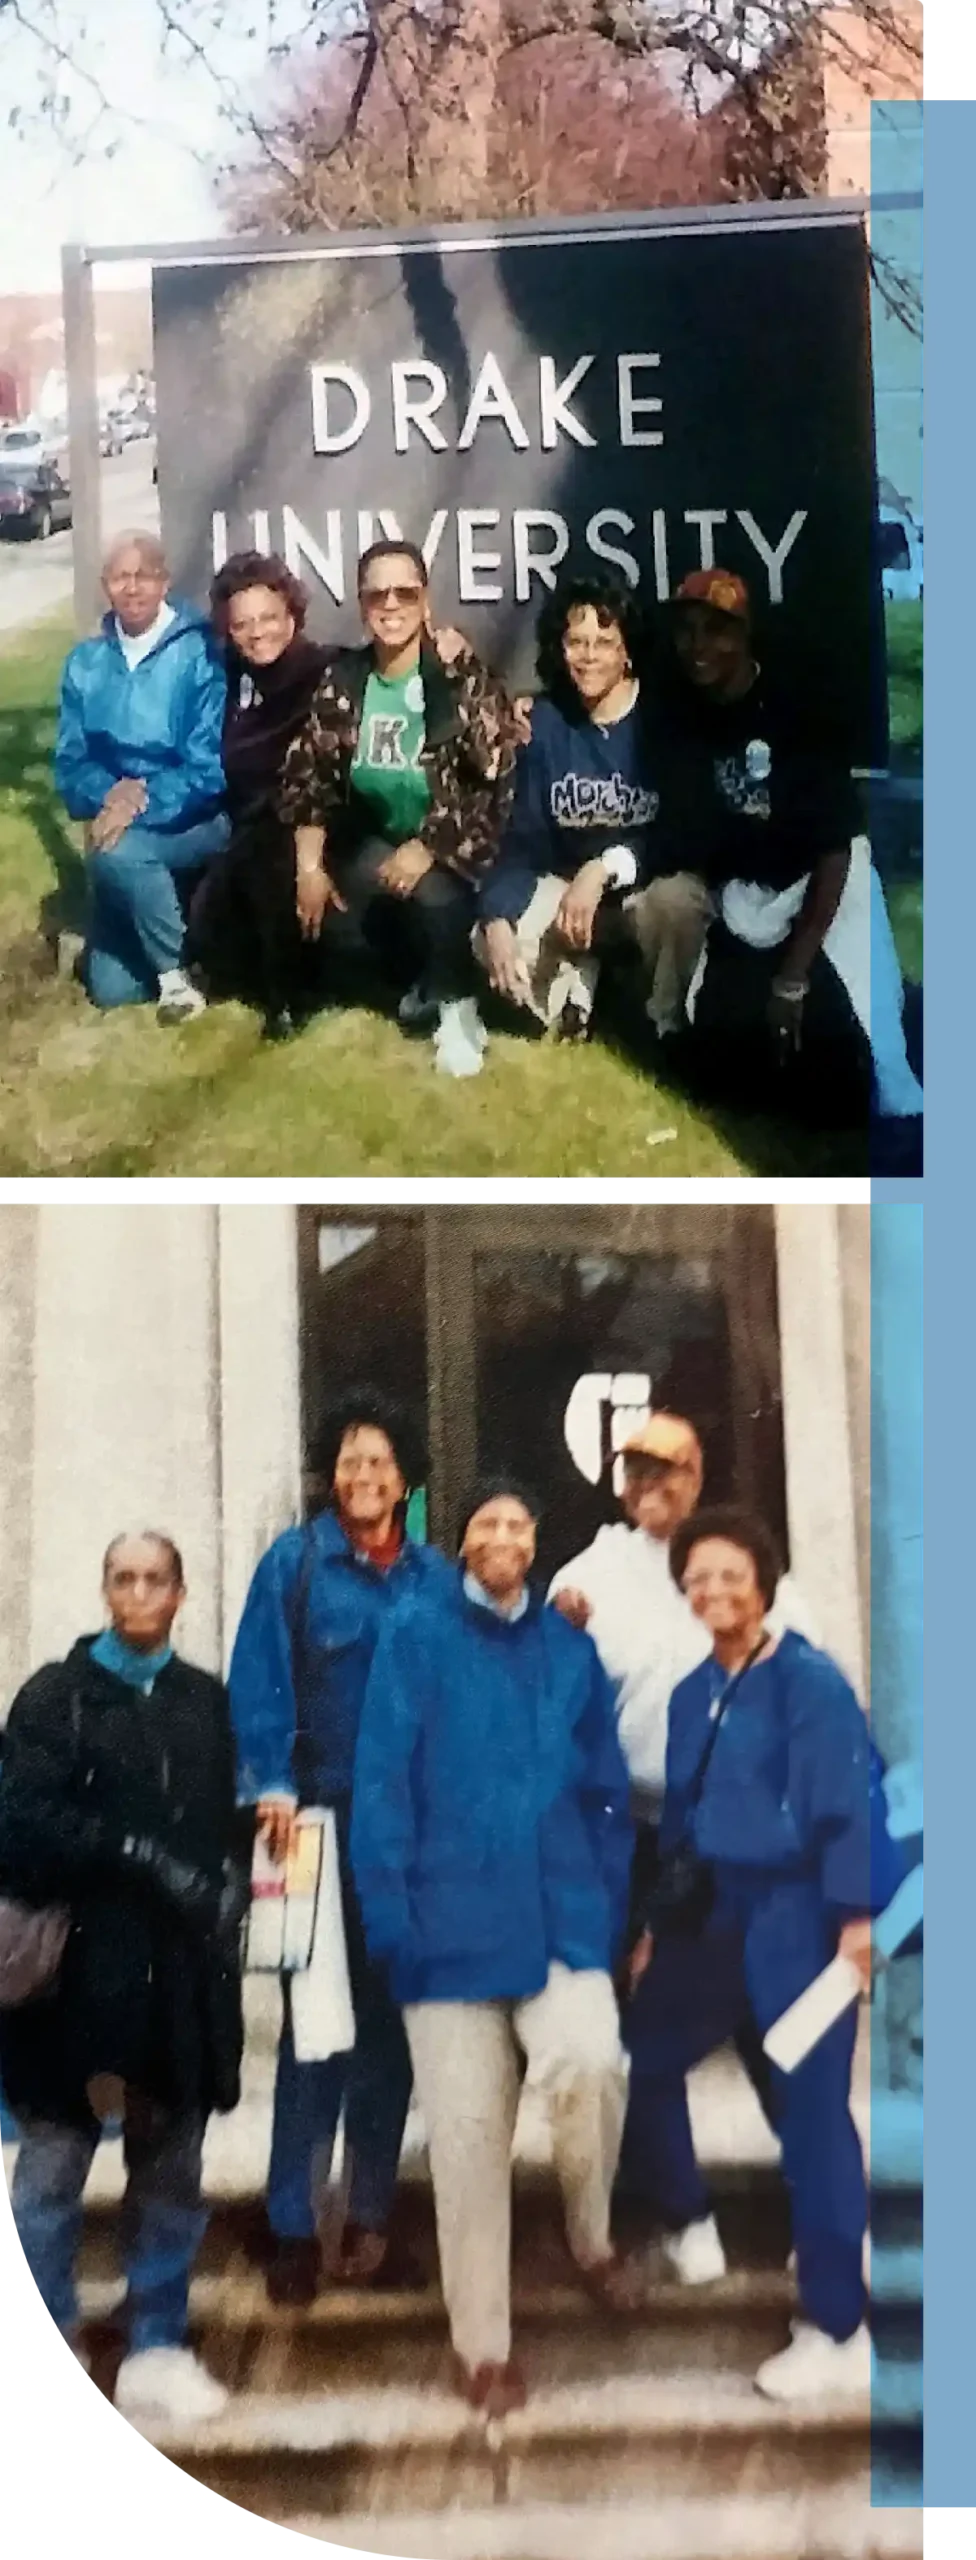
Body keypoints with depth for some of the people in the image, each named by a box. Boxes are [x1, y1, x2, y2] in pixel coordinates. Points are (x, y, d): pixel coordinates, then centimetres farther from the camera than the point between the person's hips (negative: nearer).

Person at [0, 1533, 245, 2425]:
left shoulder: (210, 1703, 12)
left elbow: (230, 1827, 11)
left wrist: (224, 1900, -7)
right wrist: (141, 1857, -16)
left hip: (182, 1977, 3)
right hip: (76, 1973, -3)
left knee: (170, 2174, 9)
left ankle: (157, 2351, 20)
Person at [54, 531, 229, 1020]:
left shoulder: (202, 653, -13)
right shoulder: (85, 662, 3)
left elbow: (210, 766, -18)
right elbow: (70, 763, 1)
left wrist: (141, 805, -29)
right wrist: (110, 794, -20)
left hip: (196, 823, -5)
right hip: (123, 831, 5)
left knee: (117, 853, -36)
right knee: (111, 990, -3)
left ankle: (177, 968, -13)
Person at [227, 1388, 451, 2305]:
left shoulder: (435, 1576, 10)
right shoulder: (294, 1562, 1)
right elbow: (258, 1684, -6)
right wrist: (272, 1786, -17)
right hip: (324, 1818, -3)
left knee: (390, 2021, 8)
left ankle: (371, 2222, 17)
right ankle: (294, 2230, 4)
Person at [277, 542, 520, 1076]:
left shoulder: (463, 677, -15)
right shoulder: (343, 678, -1)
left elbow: (498, 780, -20)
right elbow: (307, 772, 3)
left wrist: (427, 849, -23)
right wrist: (310, 865, -7)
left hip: (448, 847, -5)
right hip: (375, 839, 5)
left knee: (435, 896, -35)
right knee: (331, 919, -15)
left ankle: (455, 1003, -7)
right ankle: (422, 984, 13)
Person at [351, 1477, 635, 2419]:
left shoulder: (569, 1646, 8)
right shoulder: (415, 1632, -1)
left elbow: (606, 1788, 13)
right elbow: (381, 1779, -3)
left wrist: (612, 1906, 9)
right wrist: (387, 1910, -8)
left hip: (560, 1910, 1)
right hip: (451, 1914, -1)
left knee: (589, 2064, -23)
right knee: (467, 2129, 3)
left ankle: (591, 2236, 7)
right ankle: (482, 2346, 18)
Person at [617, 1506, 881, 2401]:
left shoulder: (810, 1681, -11)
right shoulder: (693, 1693, 11)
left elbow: (848, 1804, -15)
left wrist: (856, 1915, -21)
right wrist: (654, 1924, 17)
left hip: (795, 1921, -7)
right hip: (714, 1921, 8)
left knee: (810, 2110, -8)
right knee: (642, 2062, 12)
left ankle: (838, 2332, 0)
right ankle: (690, 2226, 37)